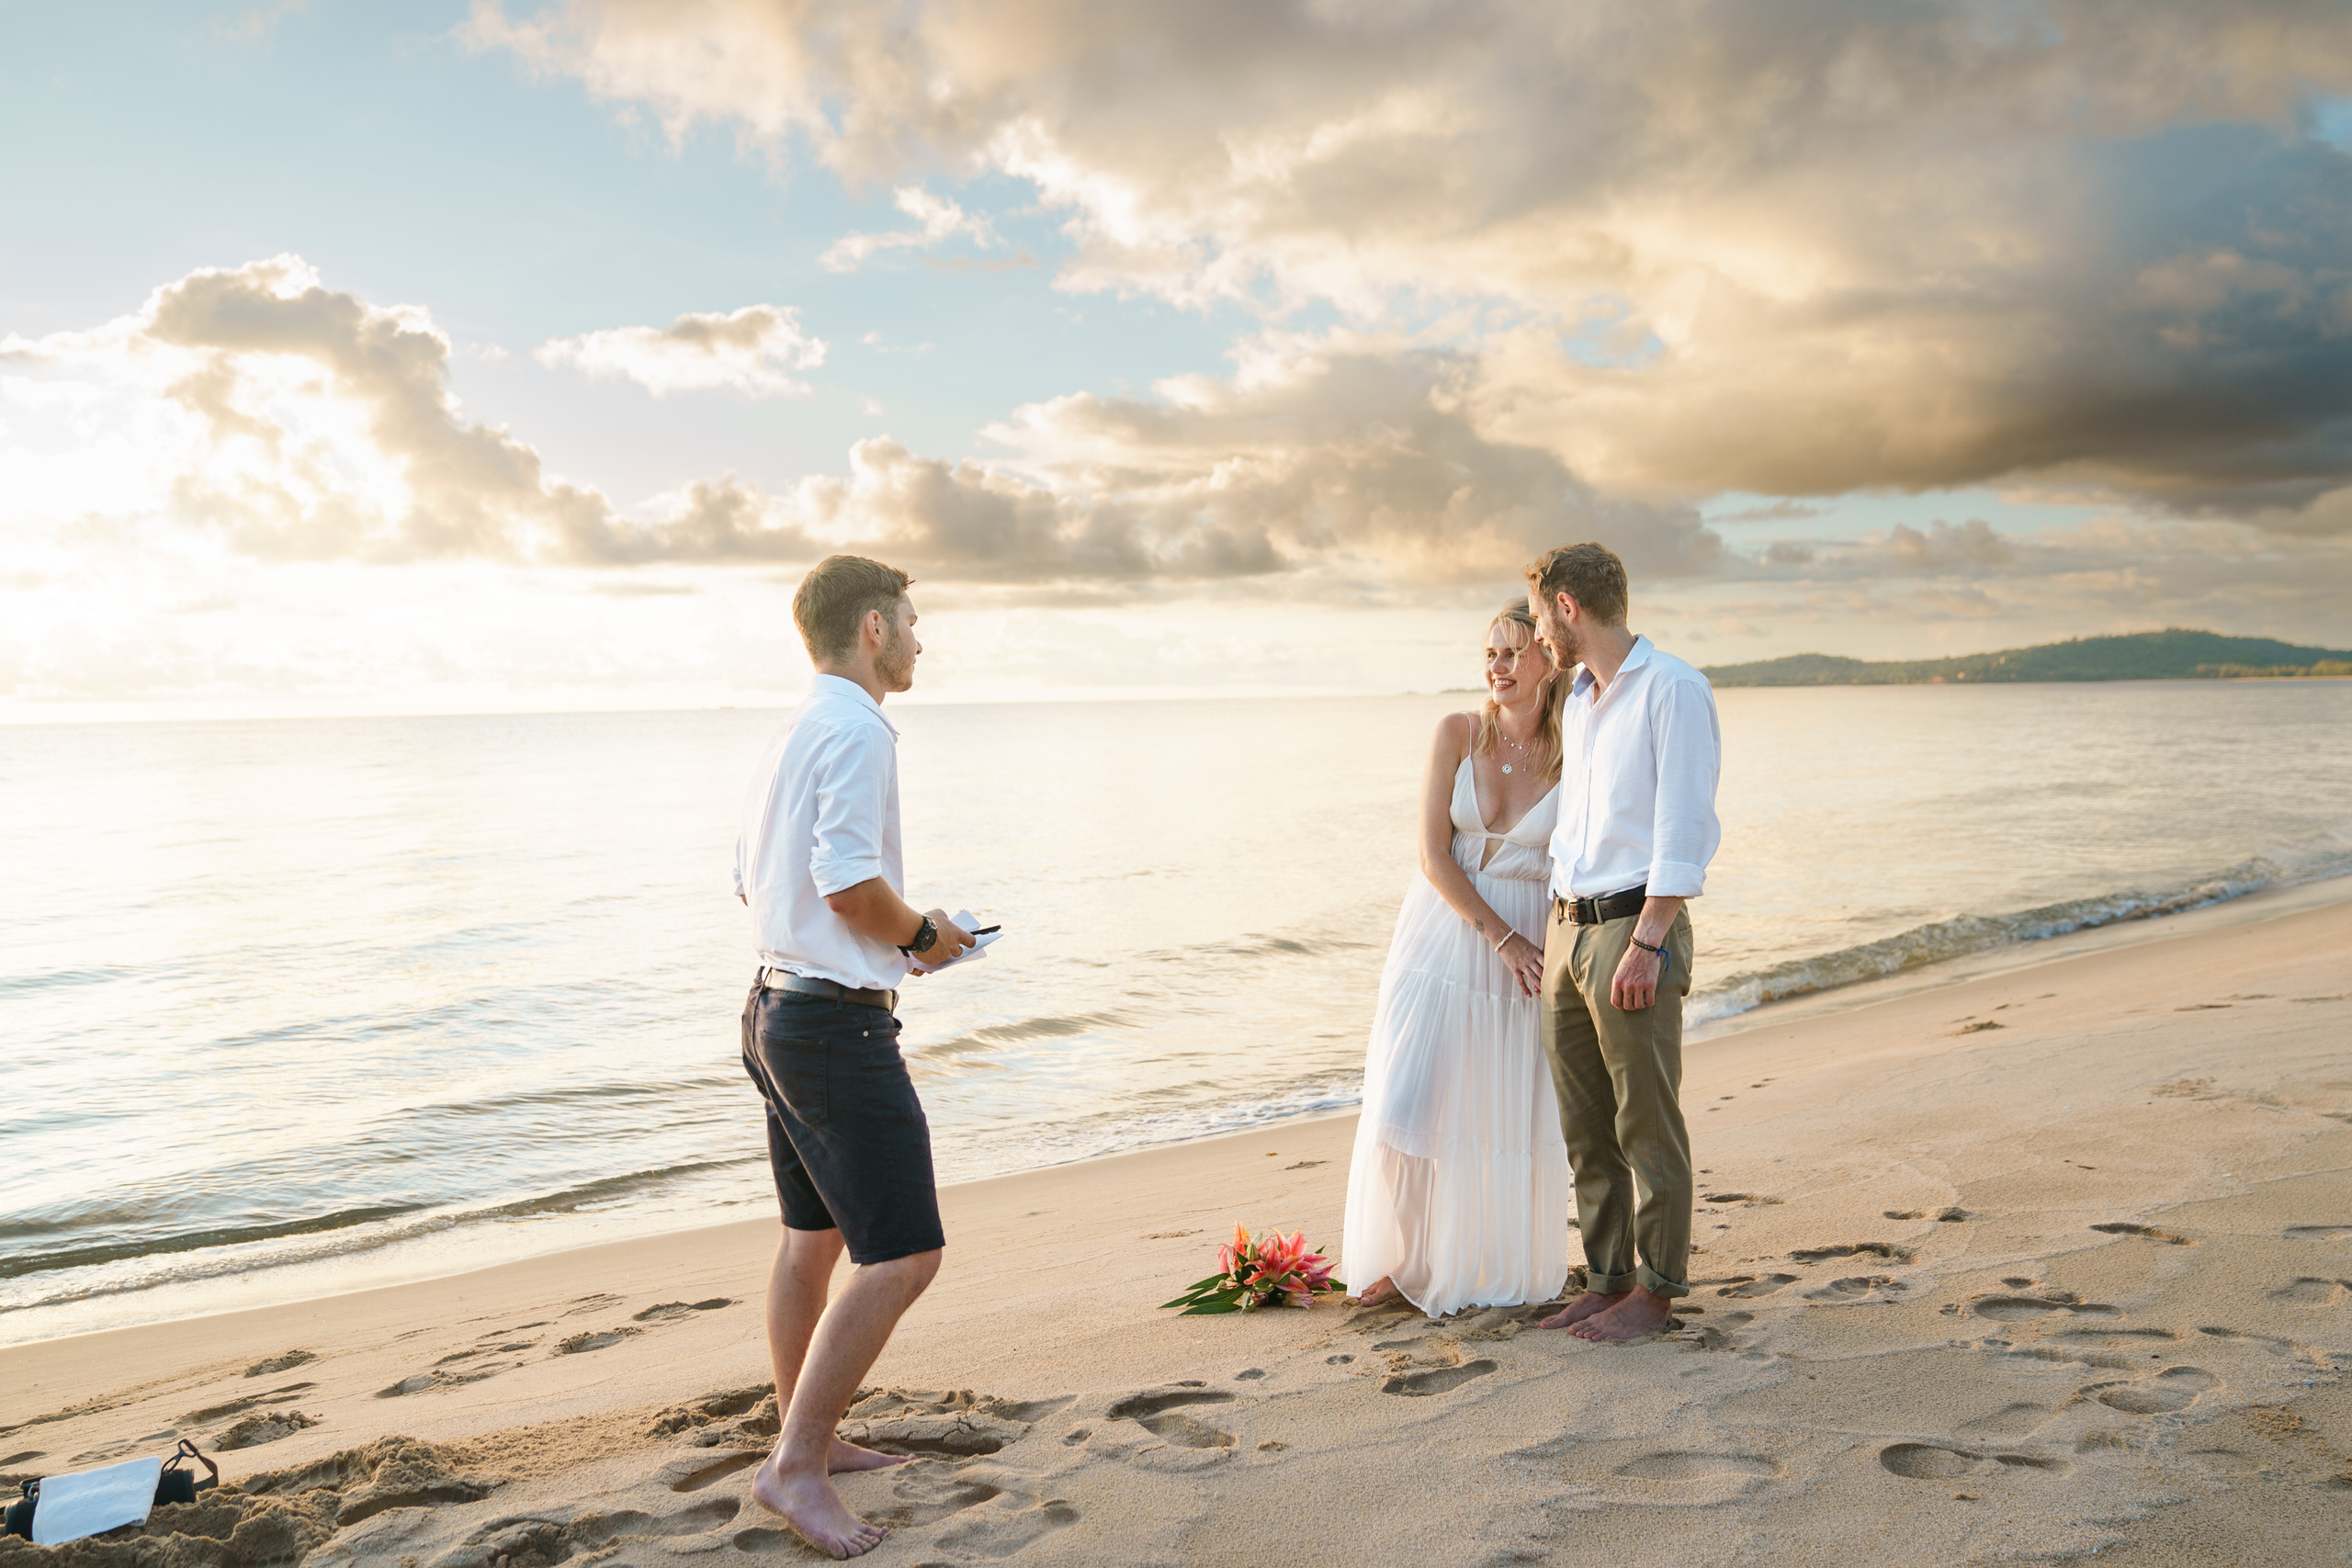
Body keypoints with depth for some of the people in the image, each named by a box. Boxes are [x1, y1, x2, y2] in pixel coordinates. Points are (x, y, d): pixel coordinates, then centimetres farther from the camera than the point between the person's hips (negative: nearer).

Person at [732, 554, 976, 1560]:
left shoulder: (792, 734, 14)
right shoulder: (858, 730, -16)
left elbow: (752, 882, 21)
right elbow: (851, 884, -25)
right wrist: (924, 935, -6)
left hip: (777, 1008, 10)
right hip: (839, 1024, -10)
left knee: (813, 1239, 19)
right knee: (901, 1258, -6)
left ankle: (806, 1435, 32)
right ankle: (795, 1466, -1)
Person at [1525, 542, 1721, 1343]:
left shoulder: (1674, 689, -9)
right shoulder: (1577, 701, 17)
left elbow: (1684, 828, -16)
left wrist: (1646, 943, -21)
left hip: (1636, 929, -8)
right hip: (1567, 927, 8)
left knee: (1647, 1123, 1)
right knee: (1586, 1126, 12)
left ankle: (1656, 1290, 12)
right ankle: (1606, 1280, 22)